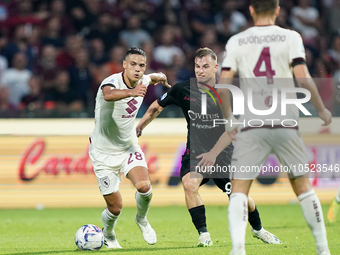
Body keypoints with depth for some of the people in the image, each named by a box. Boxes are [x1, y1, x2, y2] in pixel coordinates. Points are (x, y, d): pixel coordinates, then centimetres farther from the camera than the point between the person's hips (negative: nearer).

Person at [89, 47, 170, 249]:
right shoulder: (113, 81, -24)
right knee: (115, 207, -2)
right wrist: (131, 92, -68)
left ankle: (142, 219, 9)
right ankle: (108, 235, 32)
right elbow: (108, 94, -51)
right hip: (104, 153, -4)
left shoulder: (142, 81, -3)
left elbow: (156, 77, 24)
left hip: (129, 147, 4)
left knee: (144, 186, -23)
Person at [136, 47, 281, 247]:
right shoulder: (182, 90, -6)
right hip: (195, 152, 0)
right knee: (189, 183, -29)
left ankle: (258, 229, 35)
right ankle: (204, 235, -17)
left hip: (223, 154, 0)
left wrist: (214, 153, -23)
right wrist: (139, 127, 10)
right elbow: (157, 107, 11)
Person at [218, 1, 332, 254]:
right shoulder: (290, 37, 1)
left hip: (251, 126, 0)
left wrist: (229, 119, 13)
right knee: (303, 187, 13)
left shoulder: (236, 41, 4)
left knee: (239, 190, 0)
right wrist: (322, 110, 3)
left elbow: (223, 86, -1)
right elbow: (303, 78, -10)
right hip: (286, 123, 0)